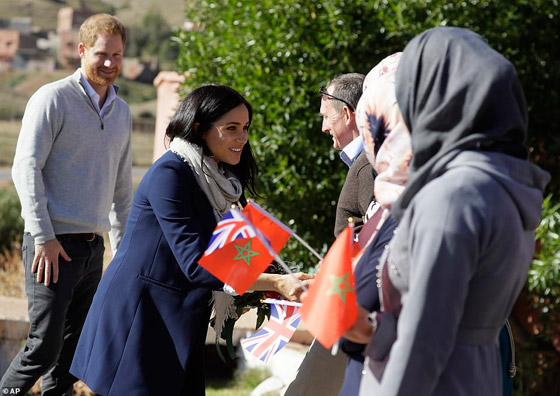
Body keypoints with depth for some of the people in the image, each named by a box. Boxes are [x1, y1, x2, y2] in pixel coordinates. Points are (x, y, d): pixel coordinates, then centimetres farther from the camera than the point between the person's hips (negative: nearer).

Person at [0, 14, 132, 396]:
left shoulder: (122, 112, 17)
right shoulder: (53, 99, -5)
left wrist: (124, 245, 20)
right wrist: (43, 236, -16)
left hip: (93, 246, 7)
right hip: (53, 244, -7)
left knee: (75, 349, 7)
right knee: (46, 343, -12)